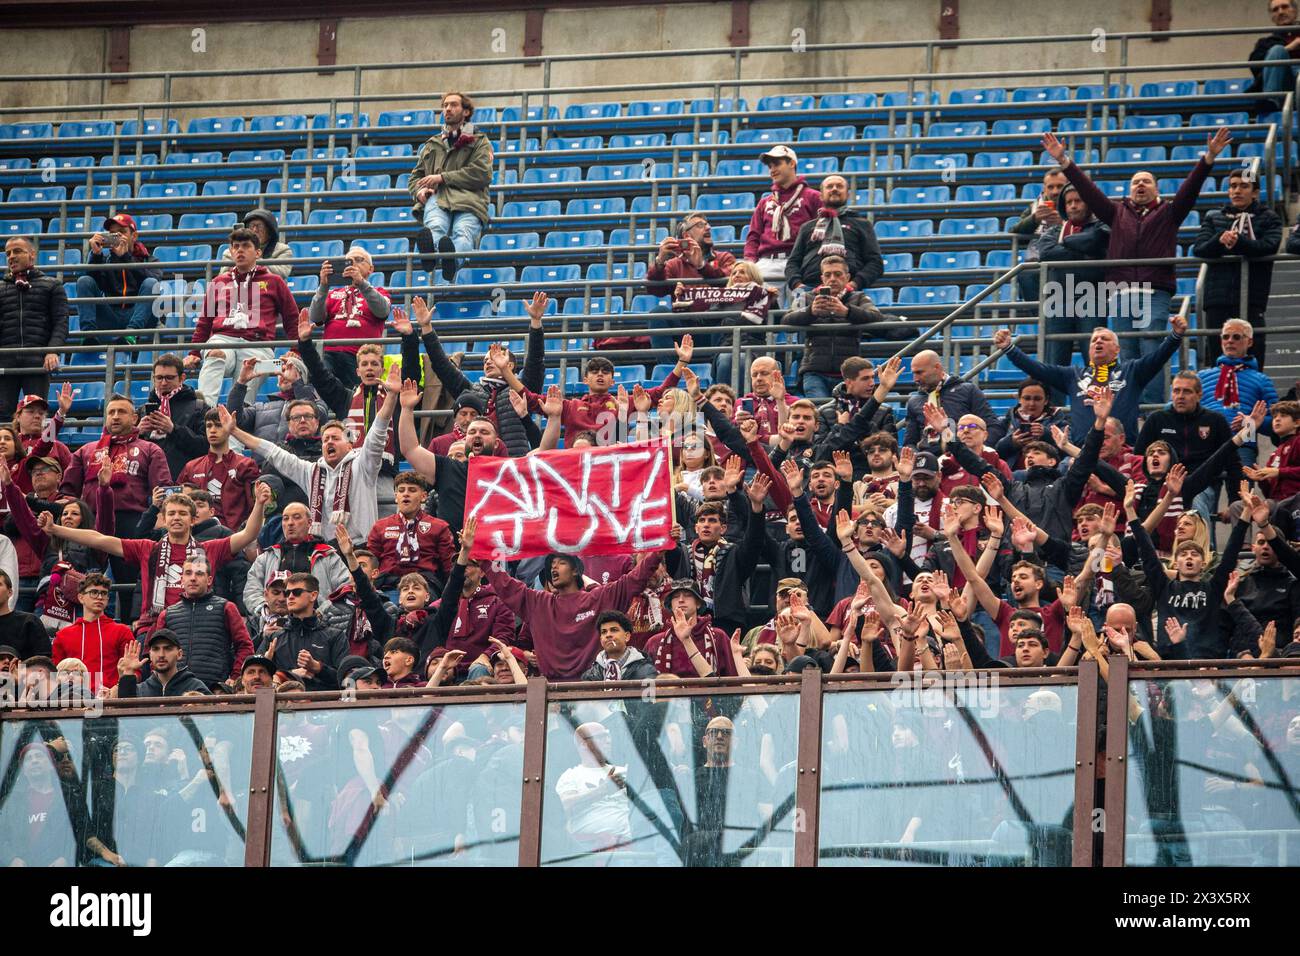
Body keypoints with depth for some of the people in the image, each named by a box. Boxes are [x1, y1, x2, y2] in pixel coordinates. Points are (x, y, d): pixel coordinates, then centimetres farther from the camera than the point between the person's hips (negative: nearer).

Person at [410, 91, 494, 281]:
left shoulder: (479, 142, 24)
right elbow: (416, 176, 35)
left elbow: (482, 174, 6)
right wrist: (419, 191, 8)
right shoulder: (432, 145, 37)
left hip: (467, 200, -2)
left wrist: (442, 178, 0)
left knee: (463, 234, -39)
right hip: (436, 197, 2)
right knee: (435, 228, -39)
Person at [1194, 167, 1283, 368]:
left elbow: (1269, 246, -9)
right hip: (1217, 300, 2)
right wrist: (1219, 241, -18)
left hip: (1251, 300, -2)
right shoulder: (1213, 218, 18)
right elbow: (1198, 249, 3)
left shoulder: (1268, 219, 10)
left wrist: (1238, 242, -21)